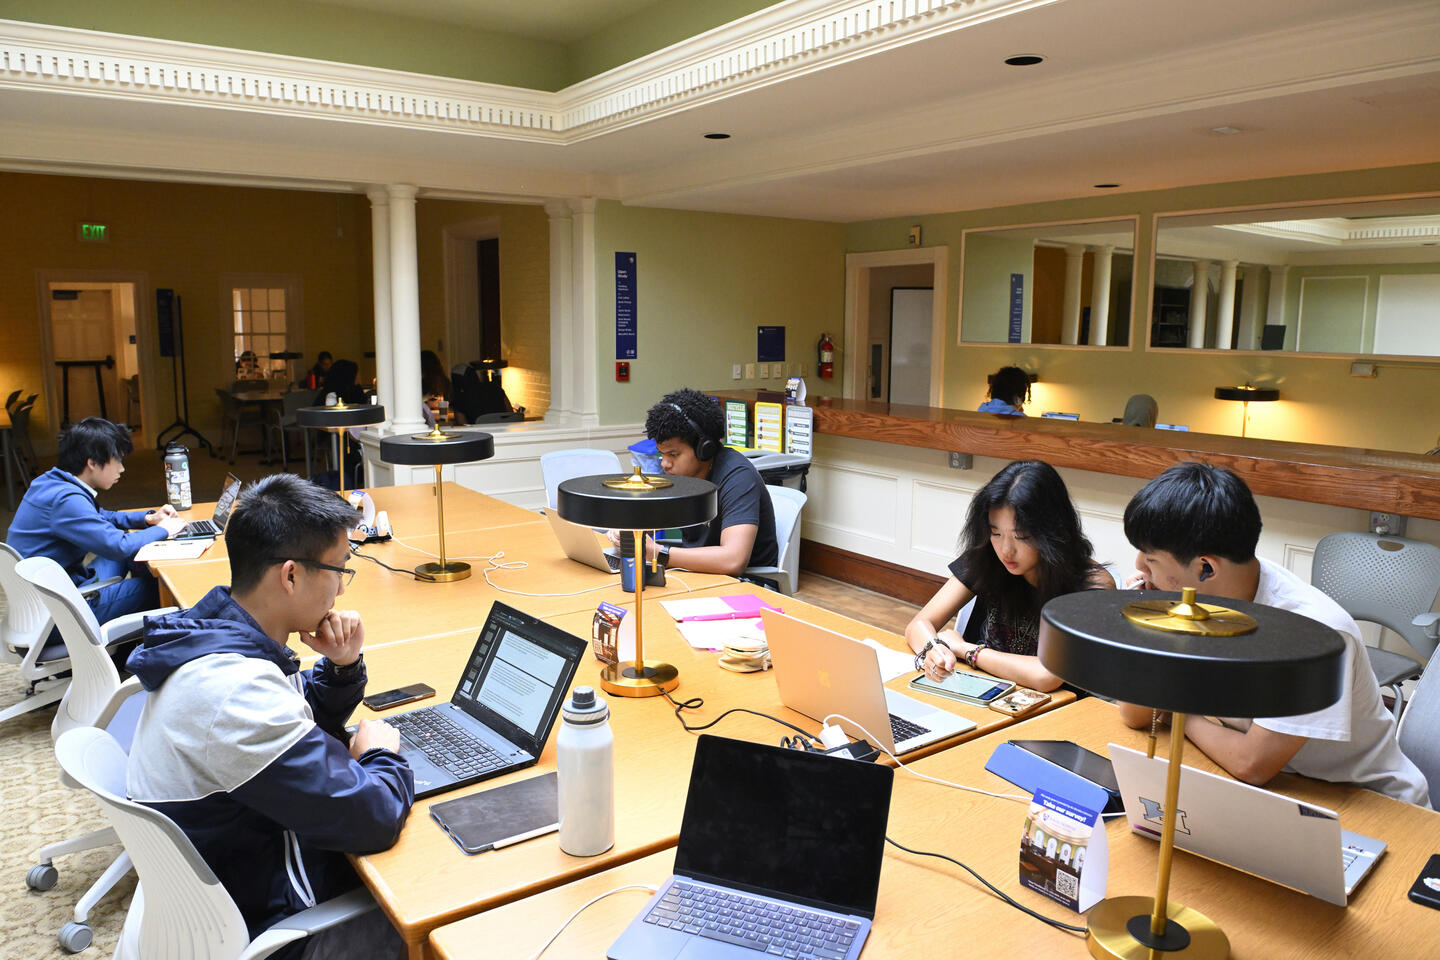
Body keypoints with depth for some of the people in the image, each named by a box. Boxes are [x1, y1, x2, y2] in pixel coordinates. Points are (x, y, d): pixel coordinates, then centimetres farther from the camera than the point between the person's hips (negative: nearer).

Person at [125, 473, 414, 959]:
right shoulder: (235, 690, -35)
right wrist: (382, 754, -11)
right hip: (262, 918, -9)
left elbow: (307, 719, 12)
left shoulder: (212, 629, -4)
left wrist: (342, 666, -8)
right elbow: (370, 819, -32)